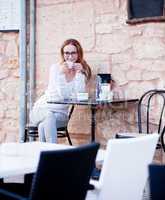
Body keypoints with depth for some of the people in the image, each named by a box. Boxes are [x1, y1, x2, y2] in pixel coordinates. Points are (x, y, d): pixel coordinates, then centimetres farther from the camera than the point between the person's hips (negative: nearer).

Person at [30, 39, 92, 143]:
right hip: (43, 108, -1)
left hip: (62, 113, 1)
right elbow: (61, 95, -14)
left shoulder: (83, 71, 2)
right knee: (49, 115, -36)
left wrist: (79, 73, -18)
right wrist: (61, 73, -23)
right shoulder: (56, 68, -4)